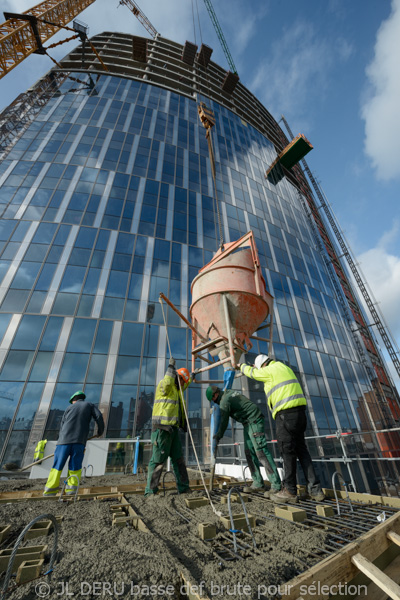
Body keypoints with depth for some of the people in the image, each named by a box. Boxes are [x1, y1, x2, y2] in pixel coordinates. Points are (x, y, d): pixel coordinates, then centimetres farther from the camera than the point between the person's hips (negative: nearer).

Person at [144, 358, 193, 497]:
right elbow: (167, 383, -32)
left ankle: (183, 488, 18)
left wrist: (191, 378, 56)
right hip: (162, 427, -9)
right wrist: (171, 367, -23)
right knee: (159, 459, -5)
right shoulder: (163, 384, -7)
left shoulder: (176, 388, 22)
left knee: (178, 458, 11)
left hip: (173, 427, 10)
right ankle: (150, 491, 5)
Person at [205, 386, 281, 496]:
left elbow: (224, 422, -10)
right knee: (249, 453, 10)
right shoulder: (229, 392, 12)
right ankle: (258, 483, 14)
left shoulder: (224, 401, -15)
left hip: (254, 421, -10)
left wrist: (218, 436, 4)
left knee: (261, 452, -12)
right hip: (248, 423, 10)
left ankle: (276, 486, -10)